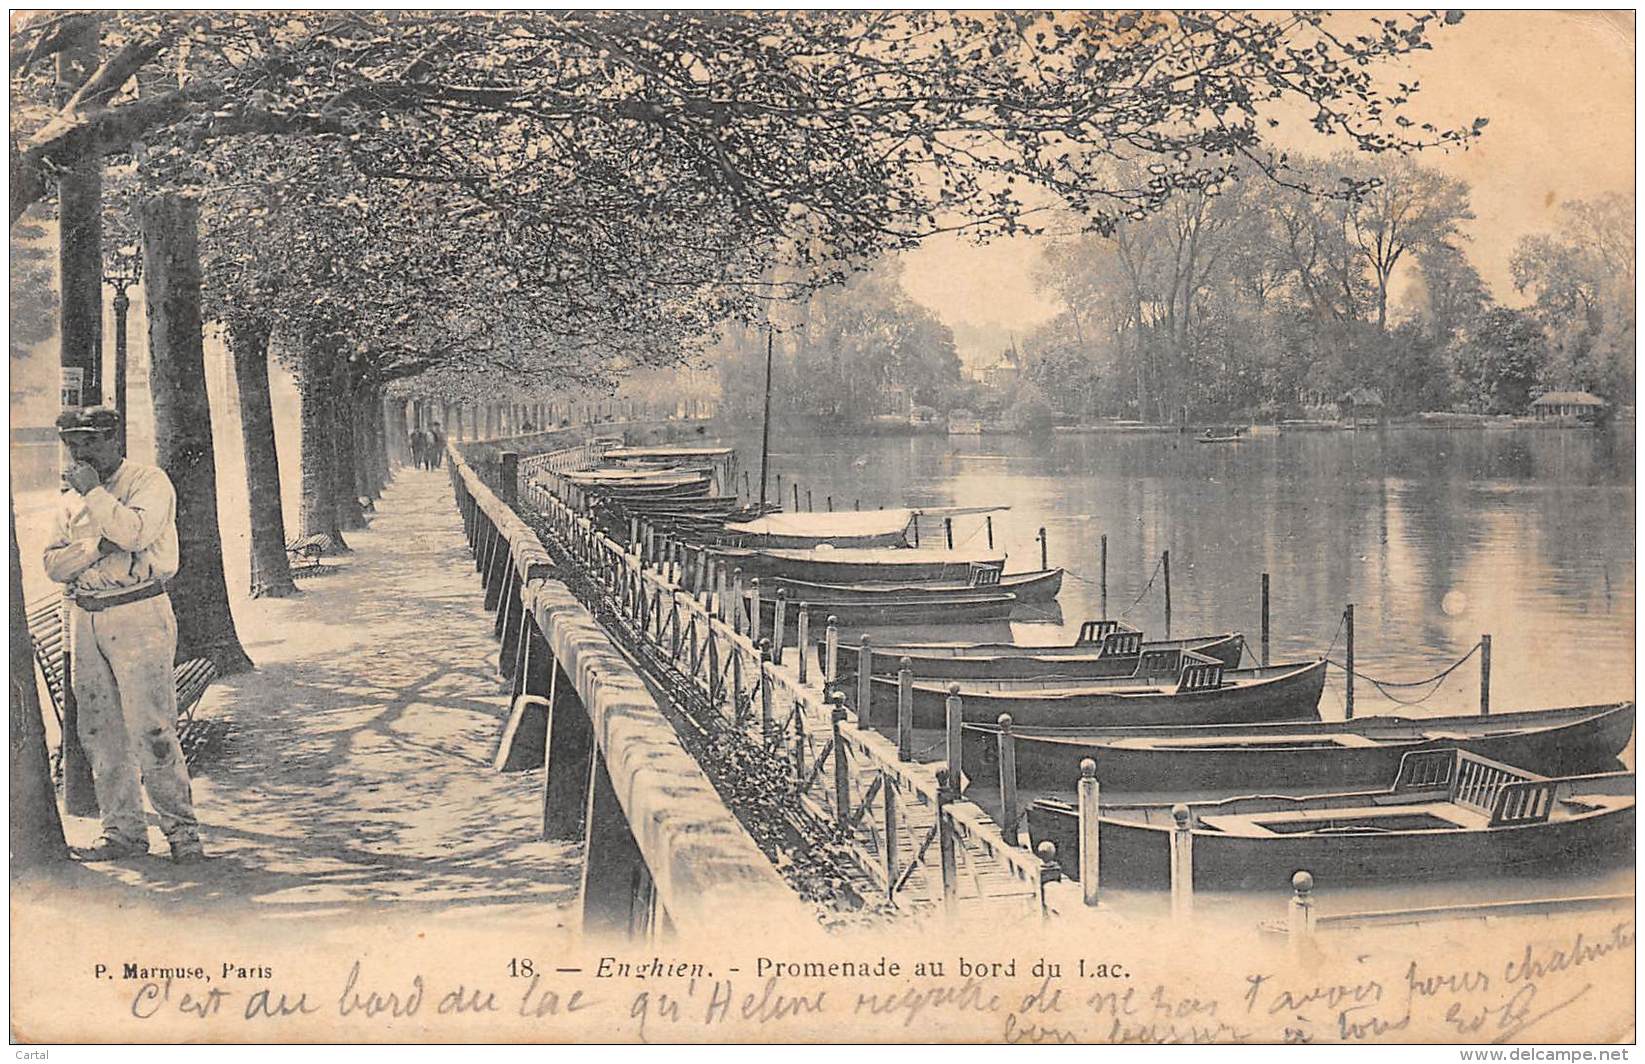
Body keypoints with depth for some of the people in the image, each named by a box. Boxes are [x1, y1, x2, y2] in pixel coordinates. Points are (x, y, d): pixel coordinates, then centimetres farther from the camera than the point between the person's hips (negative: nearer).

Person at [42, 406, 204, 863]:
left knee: (150, 730, -10)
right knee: (100, 731, 6)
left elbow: (135, 532, -22)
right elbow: (54, 563, 7)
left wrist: (93, 491, -16)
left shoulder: (150, 482, -4)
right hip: (85, 619, 7)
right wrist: (98, 545, -10)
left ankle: (181, 829, -2)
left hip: (139, 616, -7)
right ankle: (123, 830, 14)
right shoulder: (72, 497, 15)